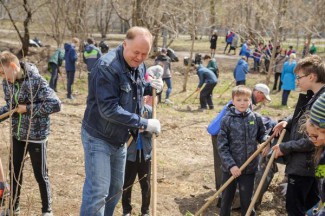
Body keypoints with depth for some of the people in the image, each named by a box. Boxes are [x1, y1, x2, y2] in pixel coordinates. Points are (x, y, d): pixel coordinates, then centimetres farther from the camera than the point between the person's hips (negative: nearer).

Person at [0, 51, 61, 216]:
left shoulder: (36, 81, -22)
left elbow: (55, 104, -27)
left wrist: (28, 108, -22)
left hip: (36, 135, -6)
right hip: (17, 134, 6)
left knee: (40, 175, 7)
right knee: (14, 171, 18)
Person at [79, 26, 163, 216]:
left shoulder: (139, 66, 1)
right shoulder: (107, 67, -25)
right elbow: (109, 109, -30)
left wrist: (150, 86, -3)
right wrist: (144, 124, -27)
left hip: (120, 139, 8)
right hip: (99, 137, -8)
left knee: (116, 189, 18)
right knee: (97, 192, -8)